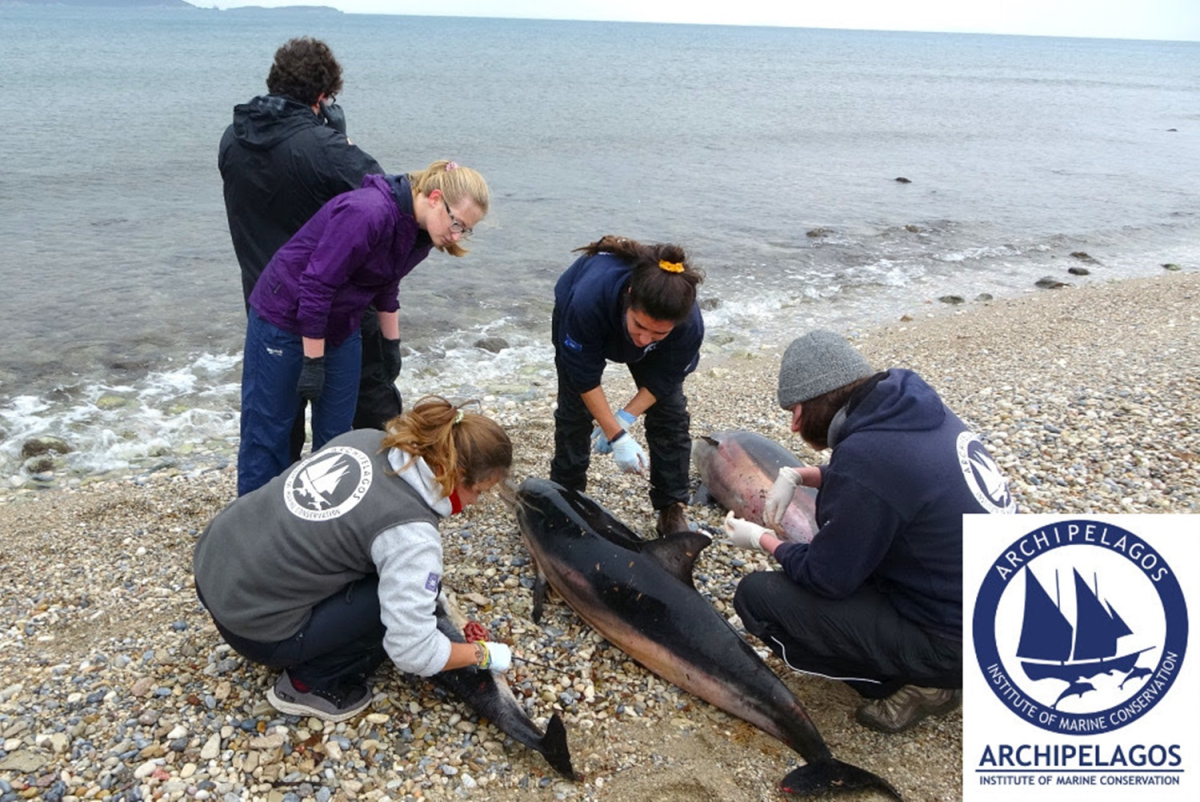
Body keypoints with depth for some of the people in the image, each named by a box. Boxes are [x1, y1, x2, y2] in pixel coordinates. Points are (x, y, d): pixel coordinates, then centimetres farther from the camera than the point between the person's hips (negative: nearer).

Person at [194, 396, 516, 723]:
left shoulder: (367, 438, -2)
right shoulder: (411, 532, -23)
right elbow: (412, 652, -22)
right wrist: (484, 653, -4)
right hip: (254, 625, -8)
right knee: (405, 594, -6)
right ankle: (310, 682, 5)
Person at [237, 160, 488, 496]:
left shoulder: (419, 229, -4)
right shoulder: (367, 213, -30)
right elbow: (316, 286, -28)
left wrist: (392, 343, 17)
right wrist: (313, 362, -23)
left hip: (340, 328, 8)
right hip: (285, 318, -8)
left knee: (336, 433, 10)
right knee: (268, 429, 4)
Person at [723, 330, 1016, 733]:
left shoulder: (865, 455, -27)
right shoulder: (915, 410, -2)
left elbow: (825, 578, -16)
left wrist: (761, 540, 2)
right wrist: (799, 475, 7)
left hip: (958, 641, -8)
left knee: (756, 596, -8)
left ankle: (914, 684, 2)